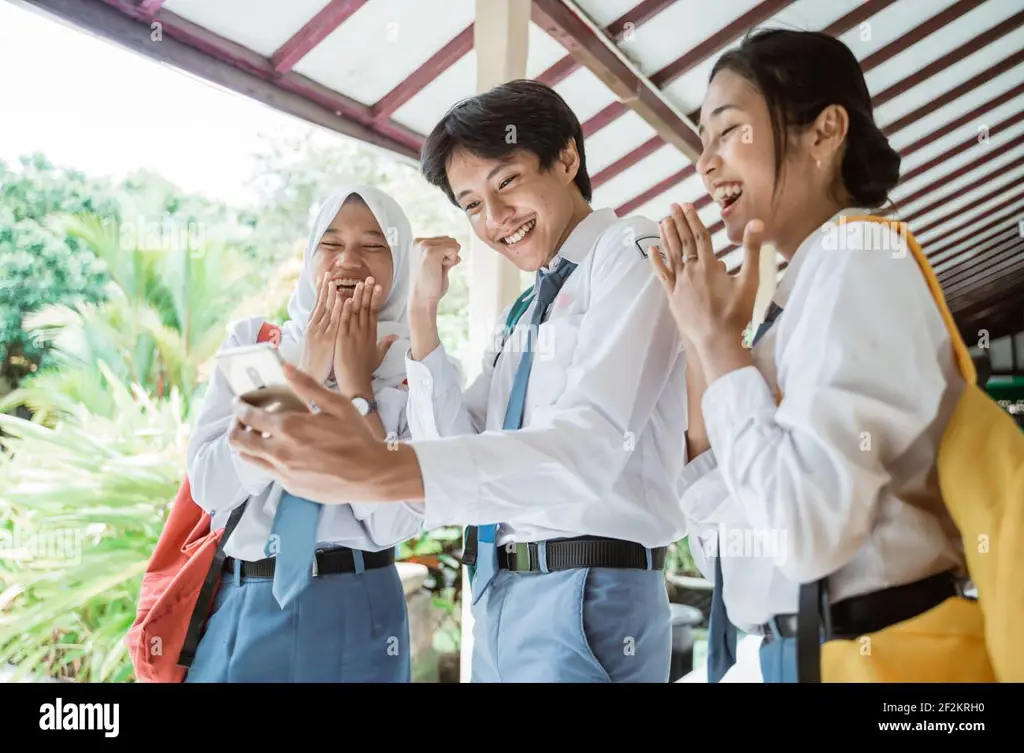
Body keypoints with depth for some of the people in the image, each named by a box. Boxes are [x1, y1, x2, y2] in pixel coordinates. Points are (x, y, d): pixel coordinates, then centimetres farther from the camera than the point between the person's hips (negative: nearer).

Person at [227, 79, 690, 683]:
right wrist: (423, 312, -1)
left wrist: (381, 470, -36)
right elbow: (456, 449, 8)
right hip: (498, 597, 8)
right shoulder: (526, 312, 16)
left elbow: (593, 441, -25)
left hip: (586, 603, -7)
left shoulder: (633, 253, -8)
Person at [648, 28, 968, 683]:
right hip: (804, 646, 9)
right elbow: (724, 546, 8)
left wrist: (719, 339, -15)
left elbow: (811, 529, -26)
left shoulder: (857, 256, -13)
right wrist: (702, 350, 1)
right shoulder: (810, 288, 10)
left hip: (867, 650, -9)